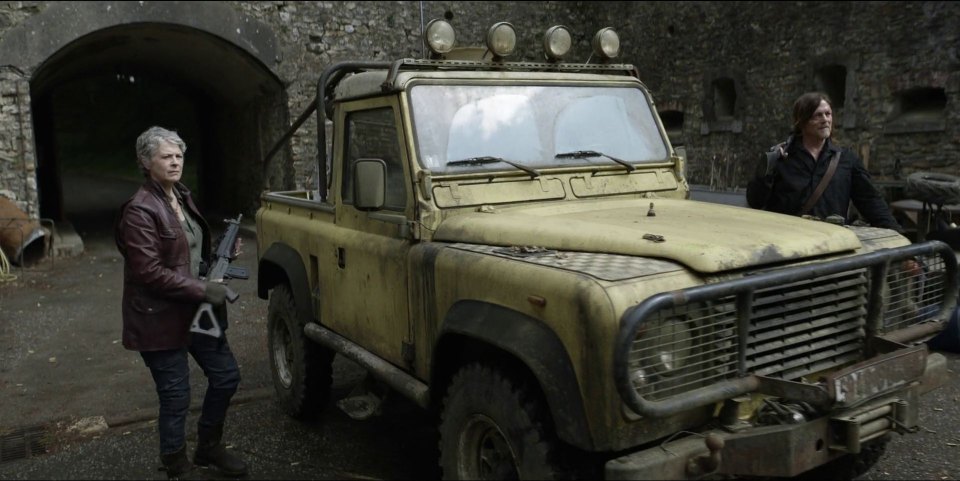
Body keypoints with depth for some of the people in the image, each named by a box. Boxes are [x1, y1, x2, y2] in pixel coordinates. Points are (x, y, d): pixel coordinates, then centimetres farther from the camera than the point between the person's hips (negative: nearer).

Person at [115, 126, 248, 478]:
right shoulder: (139, 211, -18)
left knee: (226, 376, 14)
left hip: (197, 311, 8)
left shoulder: (182, 198, 9)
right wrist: (203, 289, -23)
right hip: (161, 318, -8)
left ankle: (208, 448, 36)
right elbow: (148, 272, -23)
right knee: (176, 398, 3)